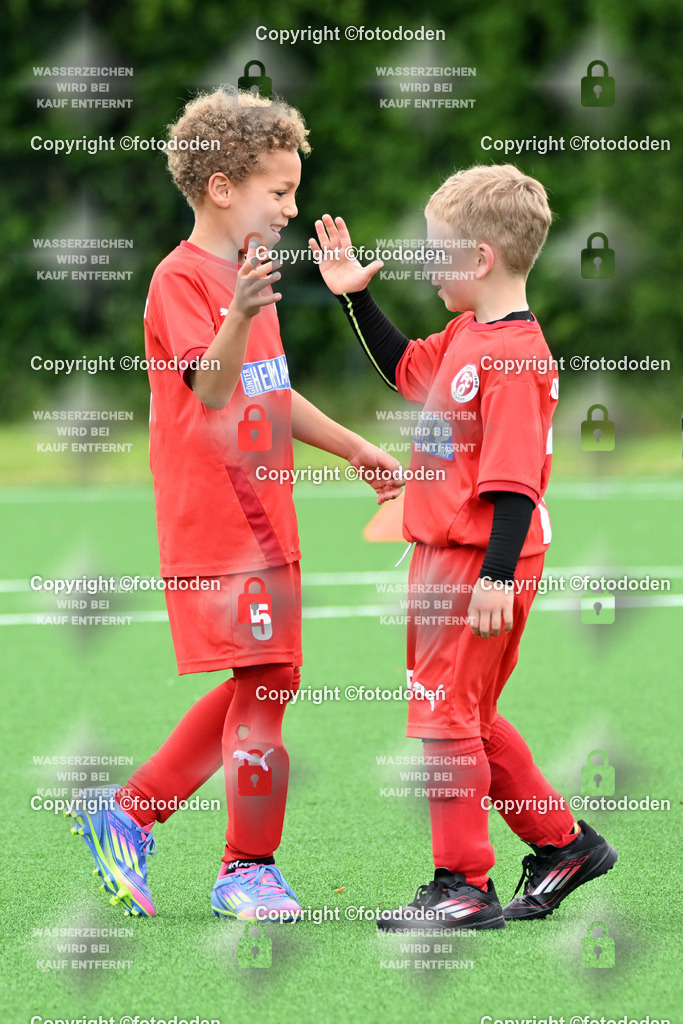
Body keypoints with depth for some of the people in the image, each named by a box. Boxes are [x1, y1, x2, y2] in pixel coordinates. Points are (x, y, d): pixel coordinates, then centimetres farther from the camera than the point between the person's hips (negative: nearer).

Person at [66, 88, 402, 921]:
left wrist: (357, 450, 30)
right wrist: (241, 316, -42)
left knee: (255, 686, 12)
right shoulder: (183, 278, -12)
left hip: (262, 519, 10)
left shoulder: (246, 275, 17)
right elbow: (212, 388, -25)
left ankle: (126, 813, 21)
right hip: (216, 524, -10)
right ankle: (248, 870, 2)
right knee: (267, 680, -8)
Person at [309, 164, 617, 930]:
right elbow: (402, 369, 29)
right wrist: (355, 297, 22)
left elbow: (515, 481, -24)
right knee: (466, 717, 18)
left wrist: (496, 578, -26)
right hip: (444, 554, 10)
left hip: (481, 564, -10)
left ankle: (463, 886, 4)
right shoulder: (462, 340, 9)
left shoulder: (513, 355, -21)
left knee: (444, 714, -4)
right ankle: (563, 843, 29)